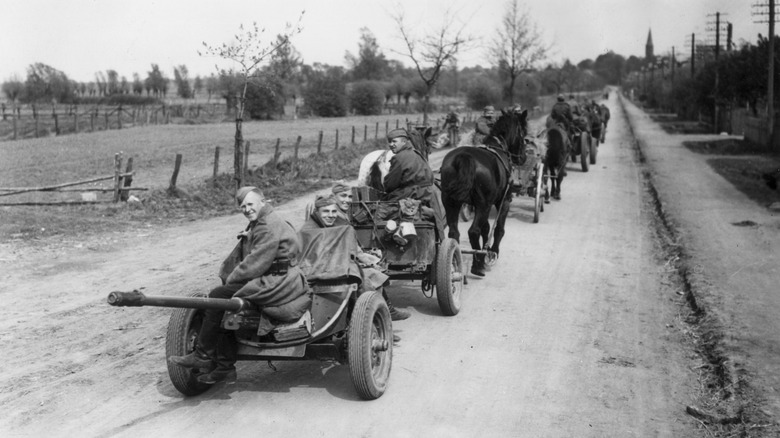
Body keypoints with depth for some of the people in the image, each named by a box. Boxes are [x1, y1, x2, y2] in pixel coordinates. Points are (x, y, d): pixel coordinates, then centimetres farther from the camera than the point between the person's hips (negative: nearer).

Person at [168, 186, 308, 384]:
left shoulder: (271, 226, -13)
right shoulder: (256, 225, 21)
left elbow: (256, 262, -18)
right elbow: (238, 256, 21)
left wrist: (232, 279, -8)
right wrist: (227, 277, 6)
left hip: (277, 283, -10)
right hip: (265, 281, 10)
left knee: (219, 296, -16)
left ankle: (203, 356, -7)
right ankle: (225, 367, 2)